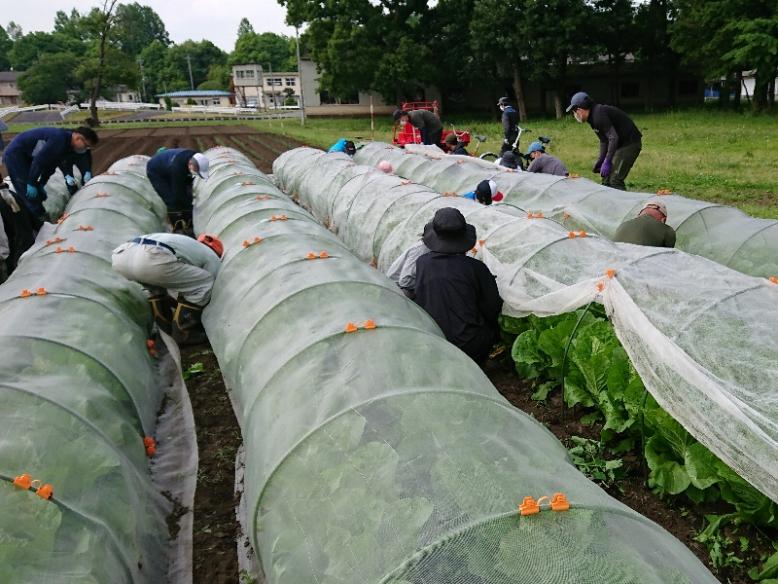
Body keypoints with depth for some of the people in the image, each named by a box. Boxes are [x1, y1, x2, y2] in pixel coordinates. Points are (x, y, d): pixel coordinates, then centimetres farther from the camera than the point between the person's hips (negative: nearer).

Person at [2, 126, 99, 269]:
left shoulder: (67, 145, 5)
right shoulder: (59, 139, -25)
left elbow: (51, 164, 11)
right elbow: (39, 160, -26)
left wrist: (41, 185, 9)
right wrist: (31, 184, -22)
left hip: (24, 158, 10)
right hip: (15, 155, -10)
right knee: (30, 196, -12)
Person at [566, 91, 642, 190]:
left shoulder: (599, 114, -20)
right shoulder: (593, 116, 12)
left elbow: (613, 137, -27)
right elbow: (604, 141, 17)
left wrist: (607, 162, -28)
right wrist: (600, 160, 12)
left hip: (630, 143, -11)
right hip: (621, 144, 11)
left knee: (615, 180, -16)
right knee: (607, 178, 14)